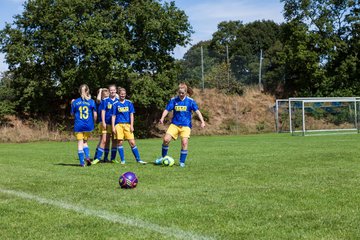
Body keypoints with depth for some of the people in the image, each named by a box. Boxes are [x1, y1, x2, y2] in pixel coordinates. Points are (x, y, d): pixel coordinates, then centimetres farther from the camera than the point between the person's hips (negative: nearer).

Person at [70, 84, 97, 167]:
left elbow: (72, 114, 8)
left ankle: (82, 162, 0)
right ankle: (87, 156, -6)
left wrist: (72, 104, 21)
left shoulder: (75, 102, 0)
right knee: (85, 142, 17)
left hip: (78, 126, -1)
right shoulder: (91, 101, -2)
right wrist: (93, 123, 15)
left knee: (80, 143, 4)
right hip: (88, 126, 1)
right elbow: (95, 114, -2)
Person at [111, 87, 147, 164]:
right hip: (118, 124, 0)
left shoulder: (129, 103, 8)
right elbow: (113, 116, 7)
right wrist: (113, 127, 0)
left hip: (127, 125, 0)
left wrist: (131, 126, 0)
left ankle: (138, 159, 3)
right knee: (120, 142, -2)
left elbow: (131, 115, 8)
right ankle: (122, 160, 8)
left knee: (132, 142, -4)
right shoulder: (116, 104, 6)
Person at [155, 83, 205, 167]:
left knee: (184, 143, -15)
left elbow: (197, 111, -6)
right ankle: (163, 157, 9)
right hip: (174, 124, 1)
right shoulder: (173, 100, 1)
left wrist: (202, 121, -17)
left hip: (186, 126, -1)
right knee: (166, 139, -13)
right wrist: (162, 118, -18)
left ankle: (182, 162, 1)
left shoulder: (190, 101, -3)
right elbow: (167, 110, -1)